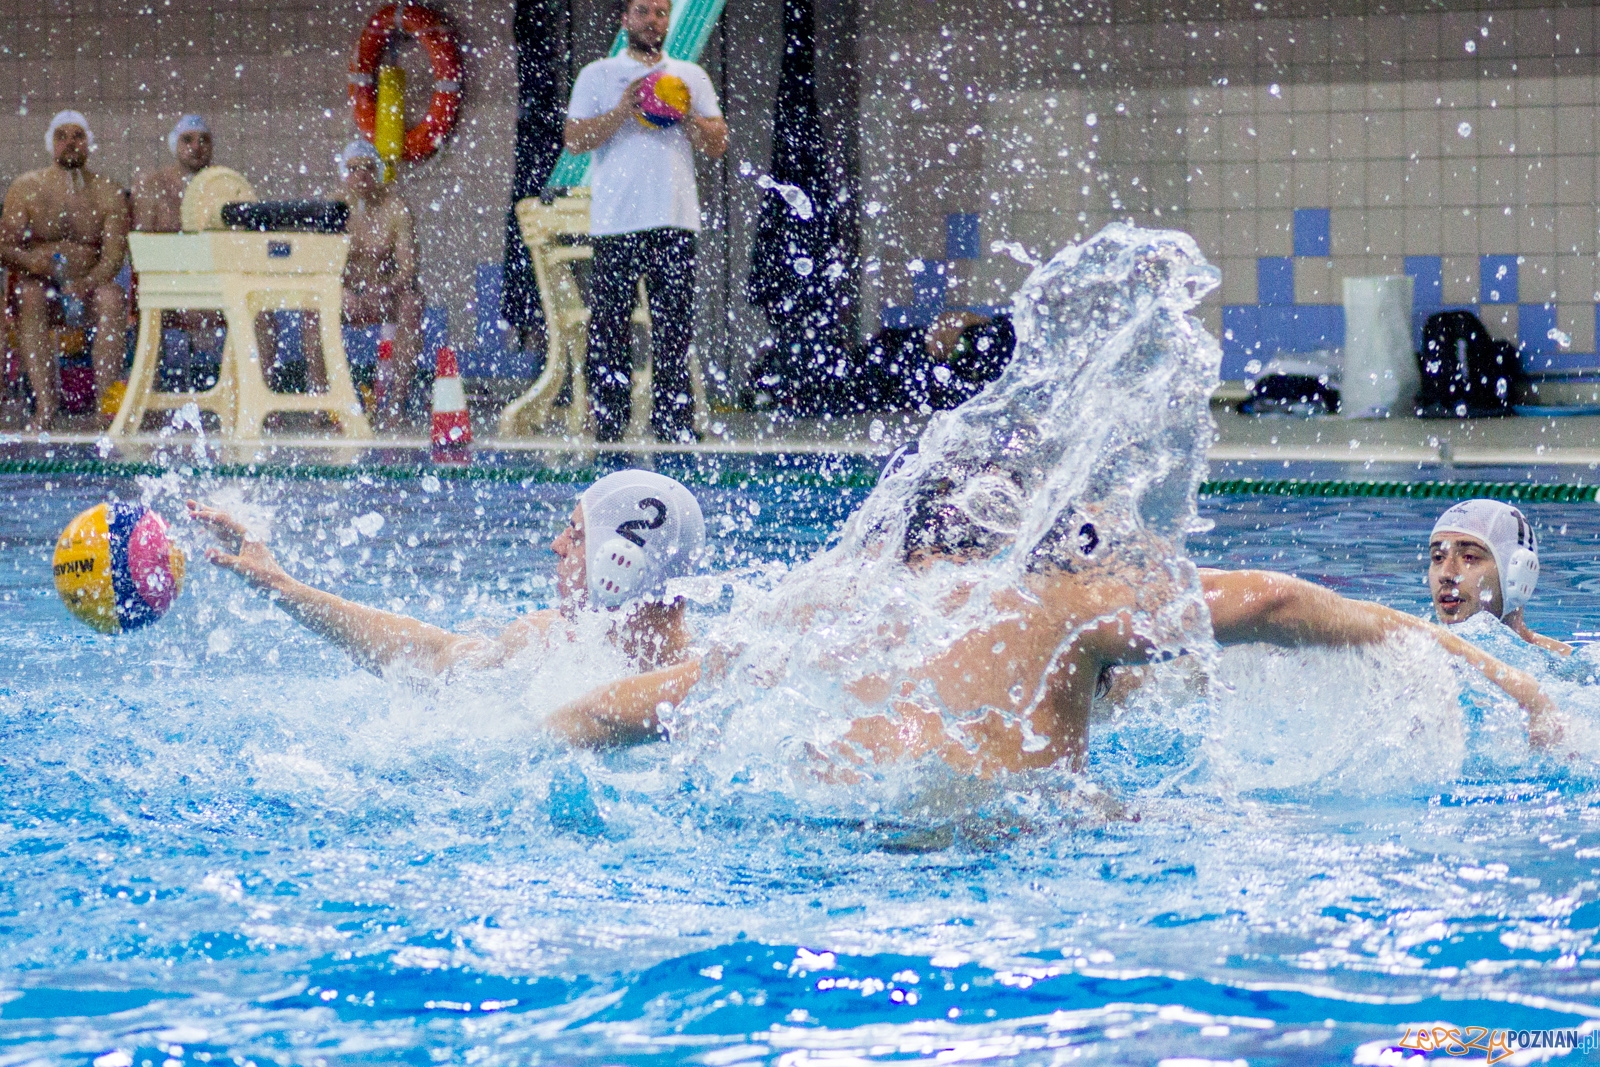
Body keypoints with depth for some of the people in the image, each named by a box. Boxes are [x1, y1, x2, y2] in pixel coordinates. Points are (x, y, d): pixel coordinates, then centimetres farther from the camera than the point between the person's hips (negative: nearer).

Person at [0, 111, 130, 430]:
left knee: (113, 296, -32)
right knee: (29, 296, -34)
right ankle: (45, 399, -43)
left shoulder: (108, 194, 8)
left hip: (89, 287, 0)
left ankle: (108, 394, -40)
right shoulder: (26, 188, 8)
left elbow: (114, 256, -4)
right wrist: (30, 262, -26)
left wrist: (85, 284, -26)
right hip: (41, 283, 0)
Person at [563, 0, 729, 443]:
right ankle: (609, 424, -3)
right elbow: (574, 140, 0)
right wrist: (623, 111, -11)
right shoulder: (598, 75, 11)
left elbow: (718, 145, 12)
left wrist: (686, 115, -4)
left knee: (674, 326, -3)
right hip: (616, 221, -2)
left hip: (675, 222, 2)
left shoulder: (691, 77, 18)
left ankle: (674, 421, -2)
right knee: (609, 326, -5)